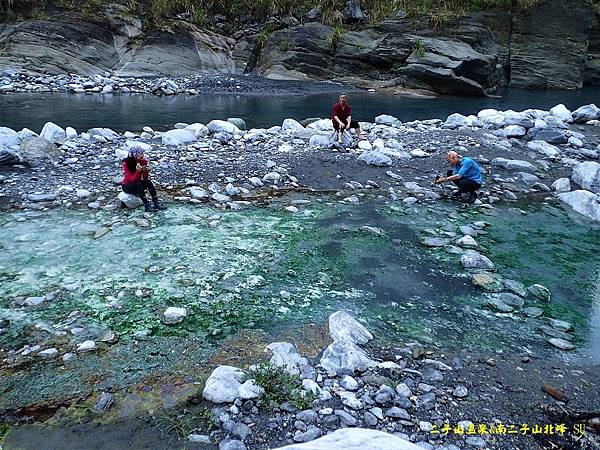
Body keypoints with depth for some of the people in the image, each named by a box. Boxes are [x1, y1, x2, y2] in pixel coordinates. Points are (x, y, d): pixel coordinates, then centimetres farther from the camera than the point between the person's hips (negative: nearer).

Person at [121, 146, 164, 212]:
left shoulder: (144, 161, -8)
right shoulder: (126, 163, -19)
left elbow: (145, 178, -11)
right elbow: (132, 179, -25)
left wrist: (147, 171, -30)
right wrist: (138, 171, -40)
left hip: (138, 185, 4)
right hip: (127, 186, -4)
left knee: (148, 181, -26)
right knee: (139, 183, -34)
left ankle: (156, 203, -31)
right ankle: (147, 206, -37)